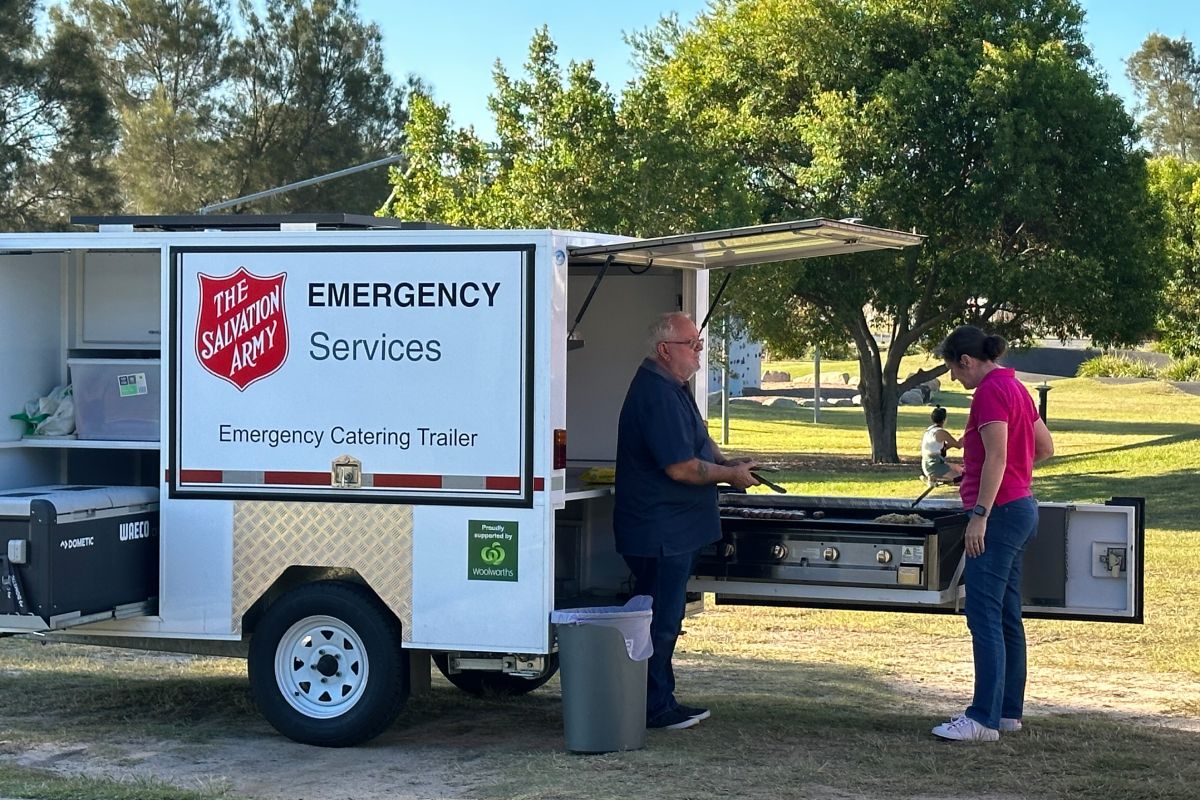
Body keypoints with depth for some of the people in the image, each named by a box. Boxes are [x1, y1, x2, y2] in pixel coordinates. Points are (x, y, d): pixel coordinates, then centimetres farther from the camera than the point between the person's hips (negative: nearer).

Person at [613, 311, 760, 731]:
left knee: (663, 620, 16)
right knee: (660, 622, -2)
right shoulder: (658, 395, -21)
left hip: (672, 530, 11)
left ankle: (662, 702, 24)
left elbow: (697, 444, 28)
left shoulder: (672, 389, 15)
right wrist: (729, 475, -10)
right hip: (661, 533, -11)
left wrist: (726, 463, 9)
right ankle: (654, 708, 6)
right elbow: (681, 468, -25)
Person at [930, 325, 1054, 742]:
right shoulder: (1015, 387, 16)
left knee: (985, 617, -11)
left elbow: (996, 458, -22)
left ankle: (984, 719, -12)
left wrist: (980, 514, -24)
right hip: (1022, 507, 11)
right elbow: (1045, 447, 22)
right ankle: (1009, 710, 19)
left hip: (1000, 512, -11)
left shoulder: (991, 391, -14)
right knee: (1007, 616, 14)